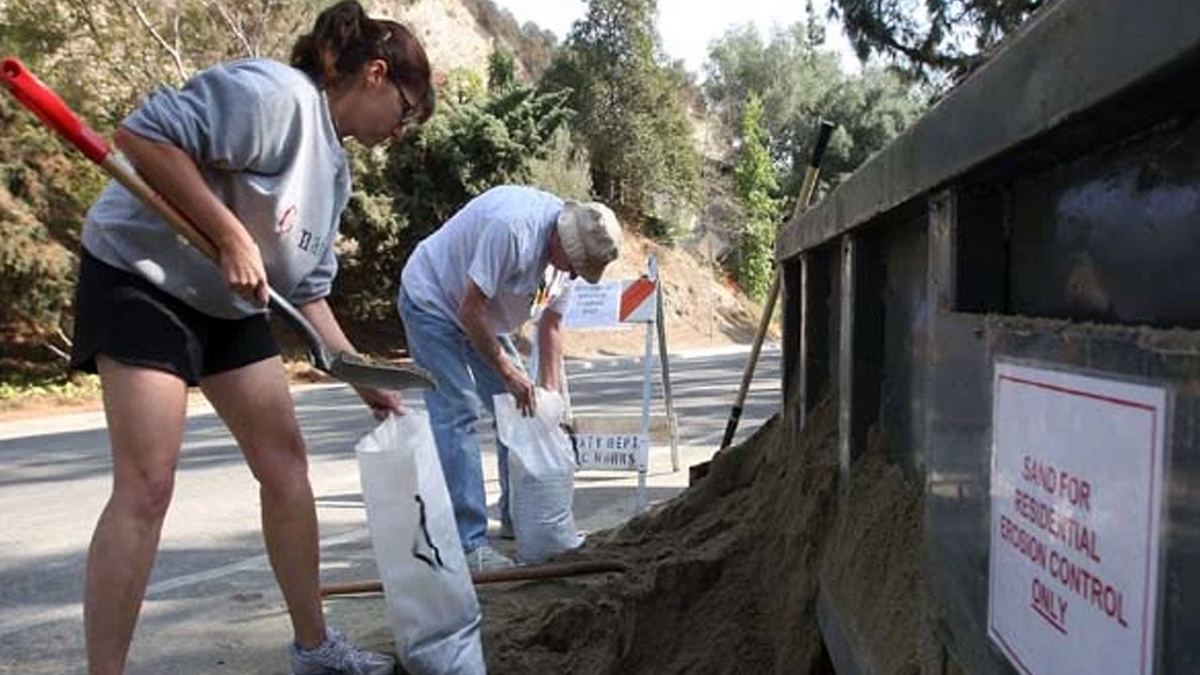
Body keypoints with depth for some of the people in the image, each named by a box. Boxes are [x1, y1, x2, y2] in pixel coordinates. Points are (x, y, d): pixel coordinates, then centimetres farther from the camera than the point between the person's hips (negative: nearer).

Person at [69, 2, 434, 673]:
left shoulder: (335, 169, 10)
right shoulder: (277, 92, -18)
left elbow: (308, 289, 13)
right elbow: (144, 135, -27)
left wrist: (364, 378, 8)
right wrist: (232, 237, -27)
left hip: (231, 303, 9)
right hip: (141, 274, -9)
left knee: (286, 459, 6)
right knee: (148, 484, -12)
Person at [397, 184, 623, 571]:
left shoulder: (570, 250, -9)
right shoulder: (512, 227, -36)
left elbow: (551, 325, 0)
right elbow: (470, 312, -31)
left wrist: (550, 393, -4)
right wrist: (508, 371, -23)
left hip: (481, 314, 8)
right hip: (431, 302, -8)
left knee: (517, 406, 6)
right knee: (458, 412, -17)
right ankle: (468, 542, -13)